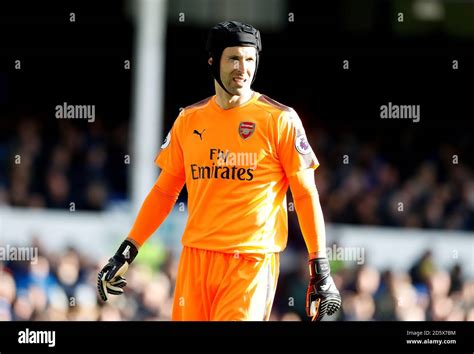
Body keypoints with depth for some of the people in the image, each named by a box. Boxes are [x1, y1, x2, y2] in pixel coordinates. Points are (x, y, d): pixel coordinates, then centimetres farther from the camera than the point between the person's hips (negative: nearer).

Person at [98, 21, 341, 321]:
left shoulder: (280, 120, -3)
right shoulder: (189, 120, 9)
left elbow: (306, 195, -2)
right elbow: (164, 191, 17)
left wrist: (321, 270, -6)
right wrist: (126, 253, 13)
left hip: (252, 262, -4)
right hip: (196, 258, 4)